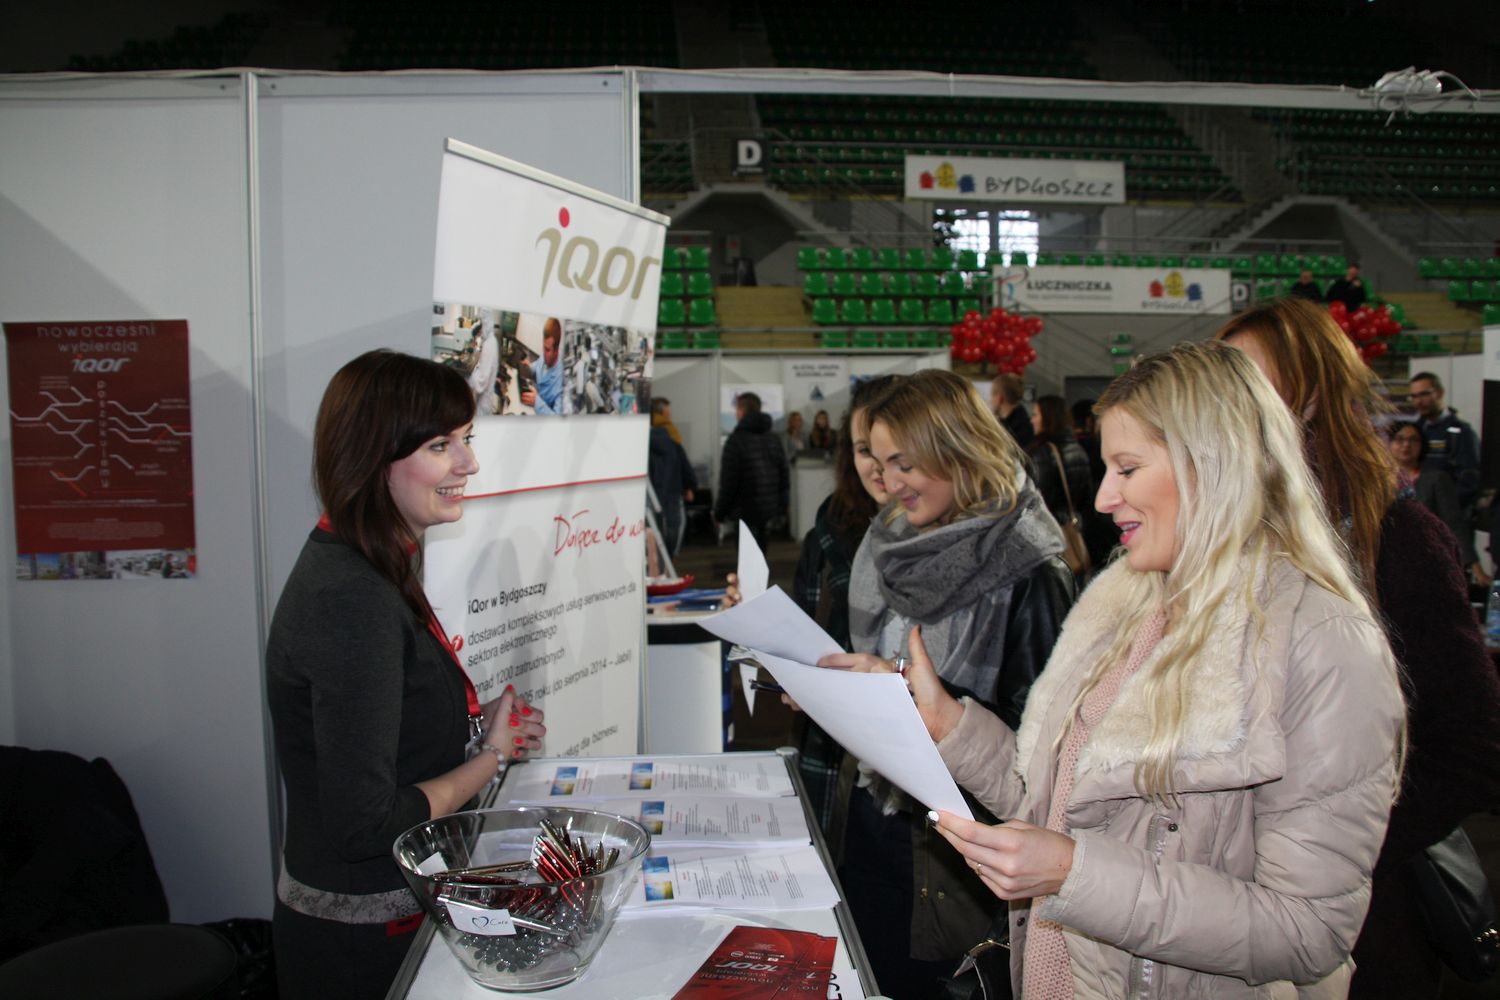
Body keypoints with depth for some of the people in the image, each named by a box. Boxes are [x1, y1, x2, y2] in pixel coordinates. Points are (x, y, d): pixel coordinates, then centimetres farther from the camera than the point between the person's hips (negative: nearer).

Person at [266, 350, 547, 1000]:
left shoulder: (362, 567, 3)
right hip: (365, 937, -9)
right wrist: (490, 757, -13)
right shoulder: (353, 600, -27)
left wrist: (479, 726, 0)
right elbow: (365, 824, -26)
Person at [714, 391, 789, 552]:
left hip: (745, 511, -6)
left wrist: (719, 511, -5)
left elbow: (728, 481, -14)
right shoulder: (773, 439, 10)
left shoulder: (737, 439, -12)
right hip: (770, 510, 7)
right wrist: (782, 506, 17)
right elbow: (784, 475, 11)